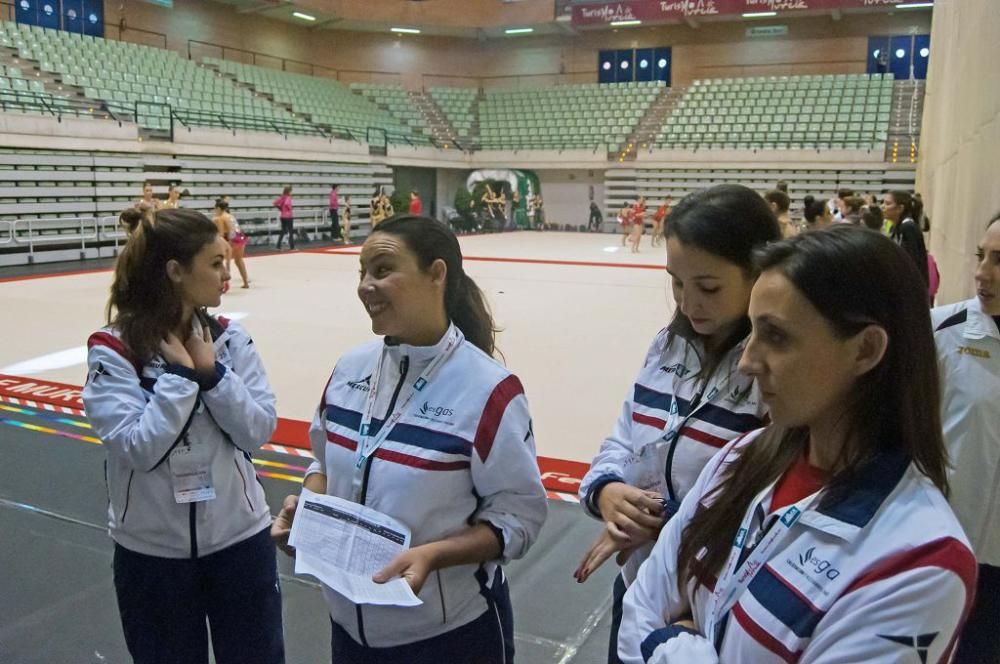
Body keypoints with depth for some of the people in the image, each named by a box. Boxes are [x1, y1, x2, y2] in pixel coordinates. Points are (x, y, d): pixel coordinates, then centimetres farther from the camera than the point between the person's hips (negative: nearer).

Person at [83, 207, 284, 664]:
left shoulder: (229, 338, -5)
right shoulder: (112, 351, -13)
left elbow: (259, 432, -9)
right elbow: (139, 448, -21)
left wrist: (211, 372, -18)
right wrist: (182, 374, -20)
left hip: (239, 538, 2)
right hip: (151, 552, -2)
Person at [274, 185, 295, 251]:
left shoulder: (281, 197, 9)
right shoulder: (288, 197, -14)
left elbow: (275, 203, 10)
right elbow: (287, 204, -33)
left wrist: (280, 208, 11)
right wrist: (290, 209, -16)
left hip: (282, 216, 8)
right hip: (288, 216, -8)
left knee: (282, 231, 13)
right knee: (291, 232, -1)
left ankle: (279, 247, 9)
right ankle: (292, 247, -1)